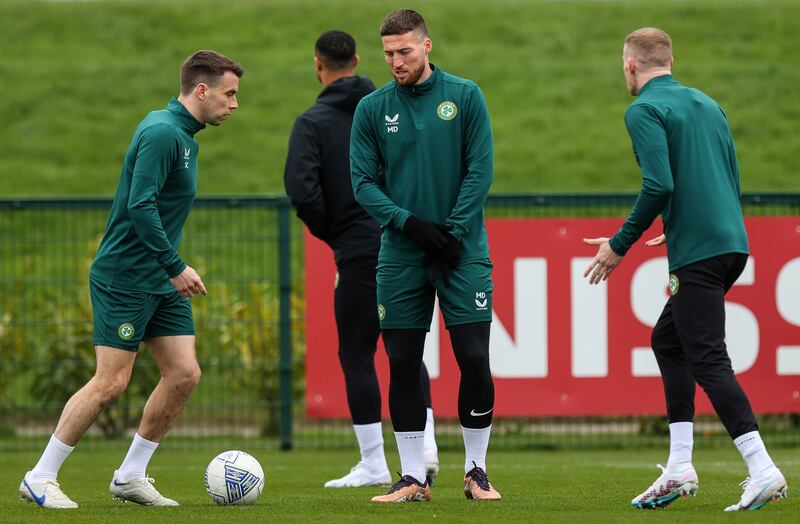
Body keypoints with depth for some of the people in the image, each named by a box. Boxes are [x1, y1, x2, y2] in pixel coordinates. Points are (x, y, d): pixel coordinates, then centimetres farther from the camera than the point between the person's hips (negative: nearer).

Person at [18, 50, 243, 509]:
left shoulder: (183, 134, 14)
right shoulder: (162, 133, -17)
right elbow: (140, 206, -24)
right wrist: (176, 267, -22)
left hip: (162, 282, 10)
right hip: (125, 278, -10)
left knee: (184, 375, 2)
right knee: (112, 382, -9)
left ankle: (131, 476, 11)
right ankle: (40, 478, 1)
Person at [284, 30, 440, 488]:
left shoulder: (313, 123, -4)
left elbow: (301, 189, -16)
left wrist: (329, 231, 0)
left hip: (359, 251, -4)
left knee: (357, 356, 5)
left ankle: (374, 465, 3)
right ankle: (425, 446, 0)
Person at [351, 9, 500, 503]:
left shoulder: (465, 96, -1)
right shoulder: (372, 108, 3)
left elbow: (480, 170, -3)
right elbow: (363, 182, 1)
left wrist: (453, 232, -11)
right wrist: (409, 223, -13)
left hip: (463, 253, -2)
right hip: (401, 257, 2)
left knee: (474, 358, -5)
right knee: (402, 364, 0)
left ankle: (477, 471, 9)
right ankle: (414, 477, 9)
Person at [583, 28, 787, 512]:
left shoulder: (644, 110, -6)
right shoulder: (706, 104, 18)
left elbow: (660, 185, -18)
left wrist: (619, 245, -8)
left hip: (697, 251, -9)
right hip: (732, 242, 9)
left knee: (709, 360, -8)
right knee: (667, 340, 19)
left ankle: (762, 469, -17)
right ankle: (680, 468, 15)